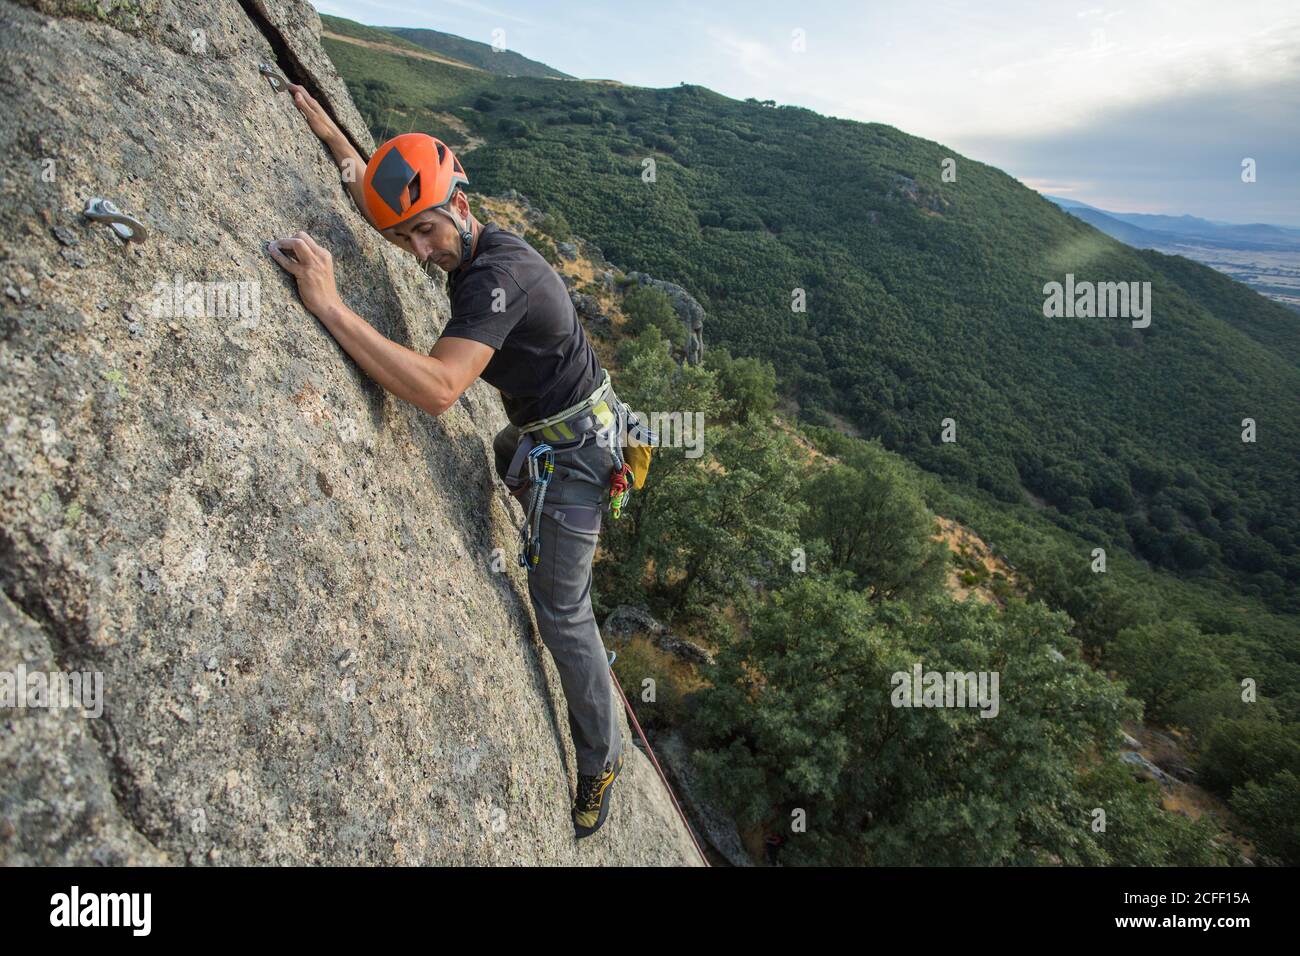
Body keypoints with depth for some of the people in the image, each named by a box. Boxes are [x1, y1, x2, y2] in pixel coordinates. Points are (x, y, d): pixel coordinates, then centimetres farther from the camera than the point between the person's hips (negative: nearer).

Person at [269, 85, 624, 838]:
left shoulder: (496, 275, -30)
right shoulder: (470, 246, 1)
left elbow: (439, 388, -44)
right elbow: (375, 192, 22)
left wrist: (329, 304, -44)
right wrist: (328, 132, 17)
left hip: (573, 449, -9)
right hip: (541, 432, 9)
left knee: (560, 612, -2)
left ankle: (603, 760, 17)